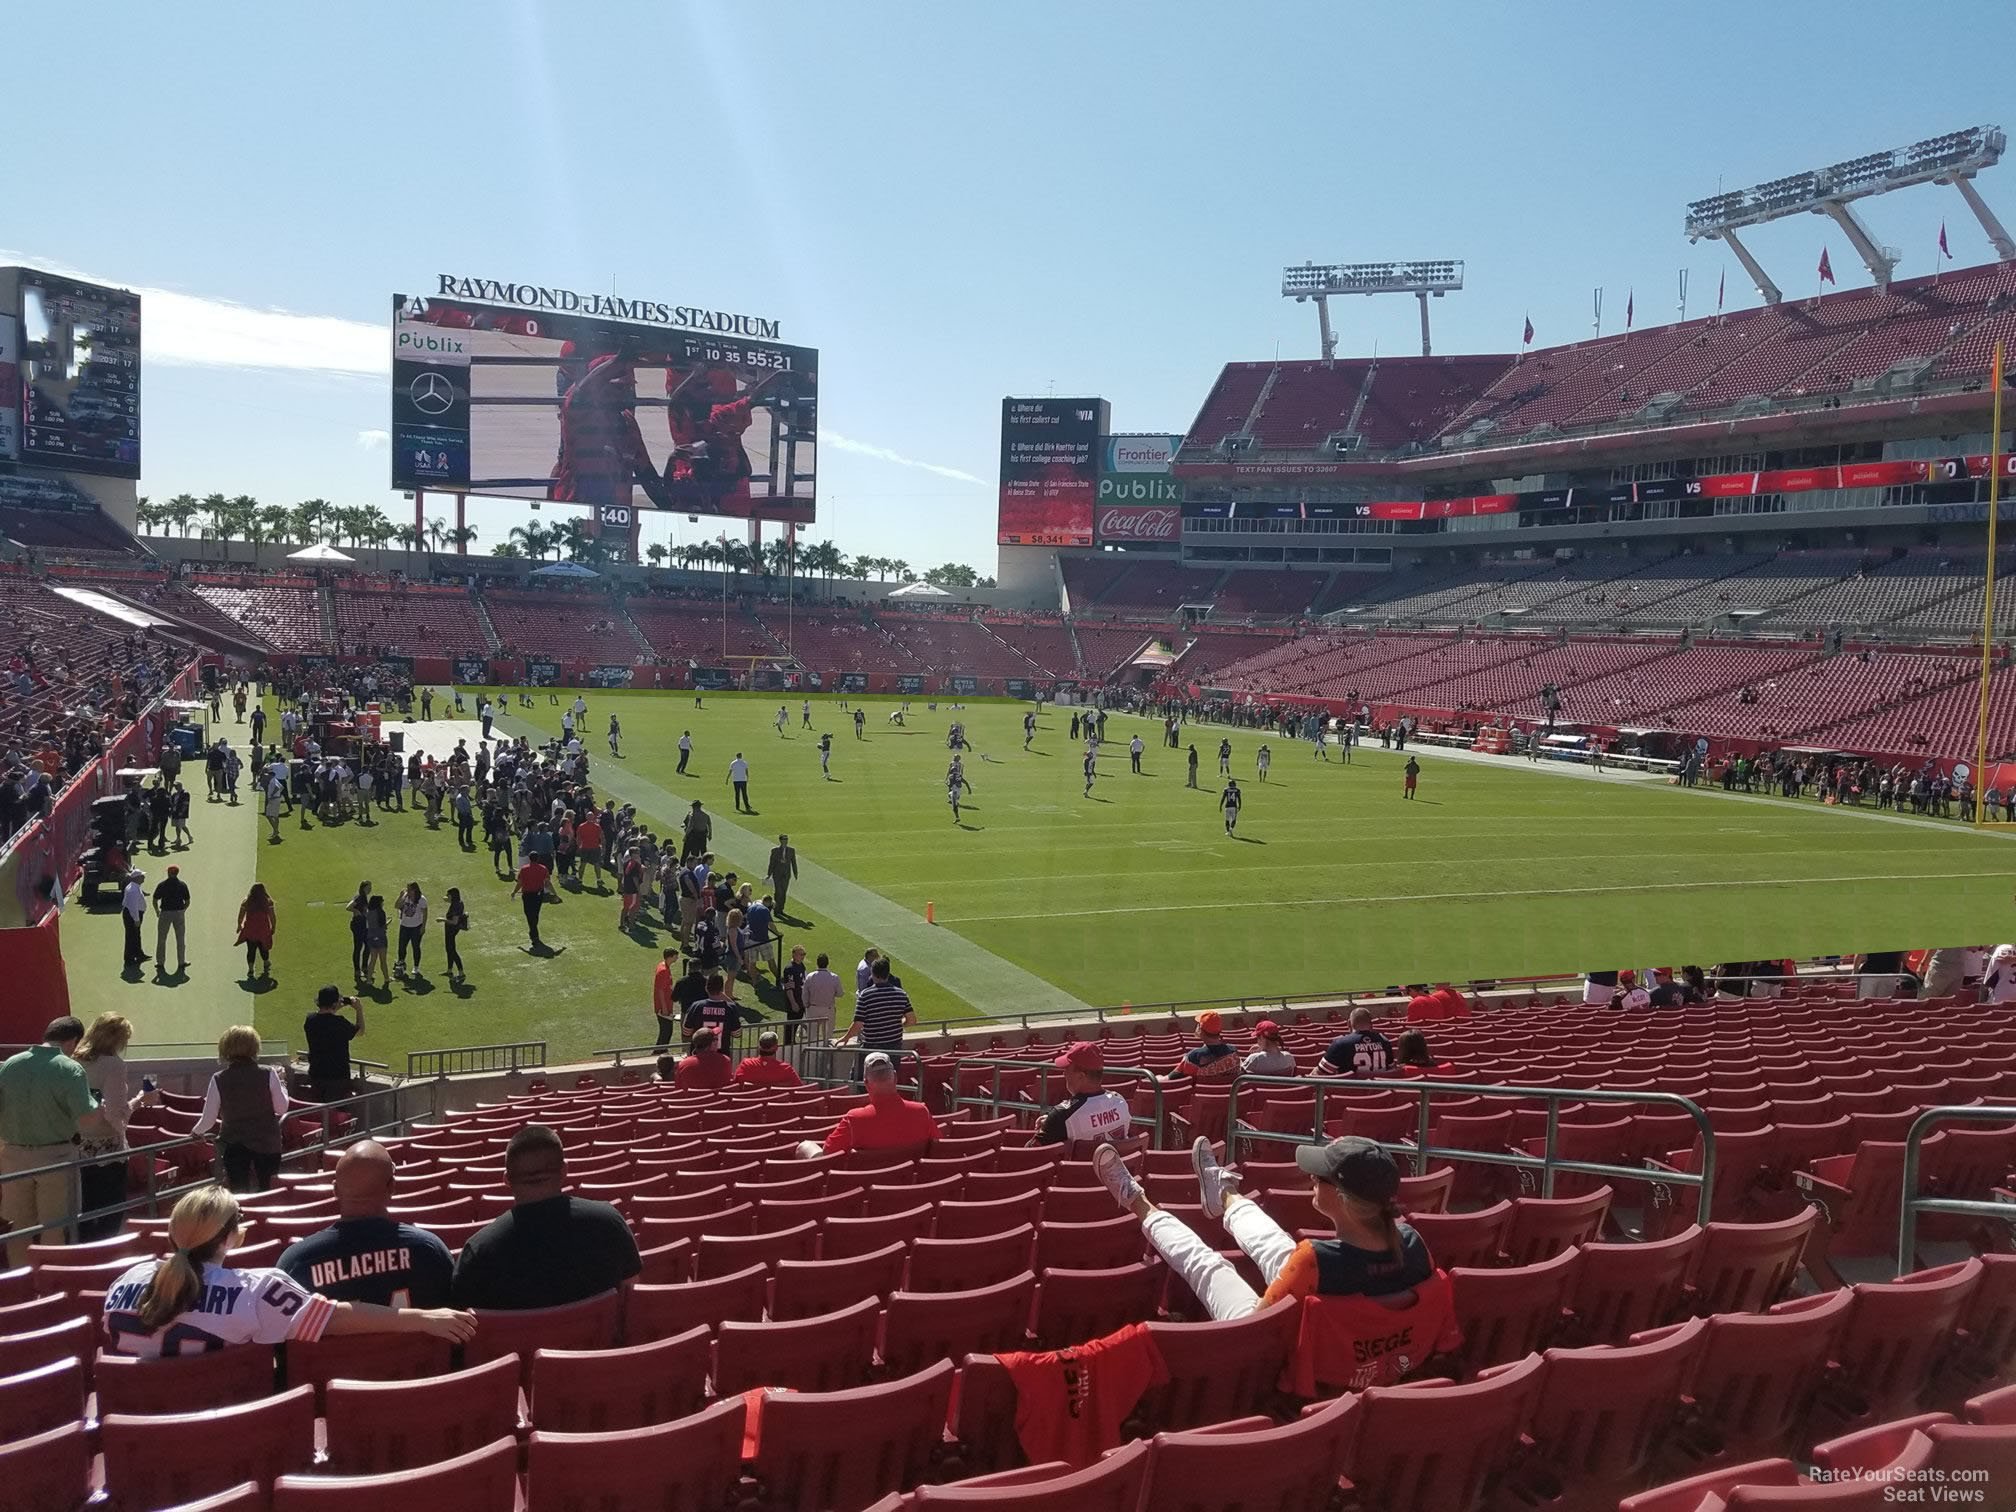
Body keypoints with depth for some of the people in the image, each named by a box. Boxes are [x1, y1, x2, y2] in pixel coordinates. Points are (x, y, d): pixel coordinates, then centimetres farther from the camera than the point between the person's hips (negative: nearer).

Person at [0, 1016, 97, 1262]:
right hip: (55, 1157, -4)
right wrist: (101, 1107, -2)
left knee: (20, 1225, 16)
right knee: (54, 1228, 6)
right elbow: (85, 1119, -22)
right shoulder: (70, 1069, -15)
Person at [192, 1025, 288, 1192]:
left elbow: (208, 1119, -3)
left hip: (234, 1145, 0)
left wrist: (196, 1131, 18)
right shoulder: (268, 1074, -11)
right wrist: (281, 1083, 9)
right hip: (267, 1143, 0)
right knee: (265, 1192, 15)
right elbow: (282, 1108, -5)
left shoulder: (219, 1080, -9)